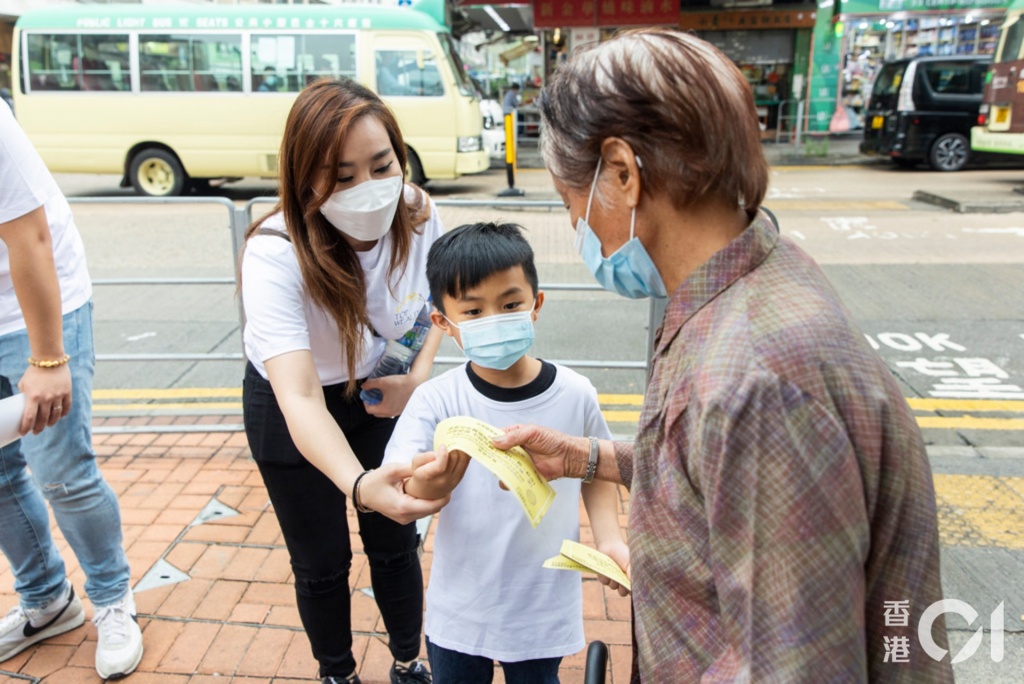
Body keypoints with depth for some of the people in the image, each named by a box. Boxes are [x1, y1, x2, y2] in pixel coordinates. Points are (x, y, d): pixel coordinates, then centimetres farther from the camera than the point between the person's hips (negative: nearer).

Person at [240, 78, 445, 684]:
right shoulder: (276, 254, -35)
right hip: (292, 409, -3)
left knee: (396, 543, 12)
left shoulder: (417, 214, -21)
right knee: (323, 563, 11)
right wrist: (360, 485, -64)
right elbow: (300, 397, -46)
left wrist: (419, 376, -14)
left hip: (382, 394, 3)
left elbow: (440, 296, 1)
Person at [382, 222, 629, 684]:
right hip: (459, 610, 0)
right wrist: (421, 489, -46)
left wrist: (608, 538, -11)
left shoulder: (575, 394, -12)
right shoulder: (436, 400, -17)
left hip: (544, 609, 1)